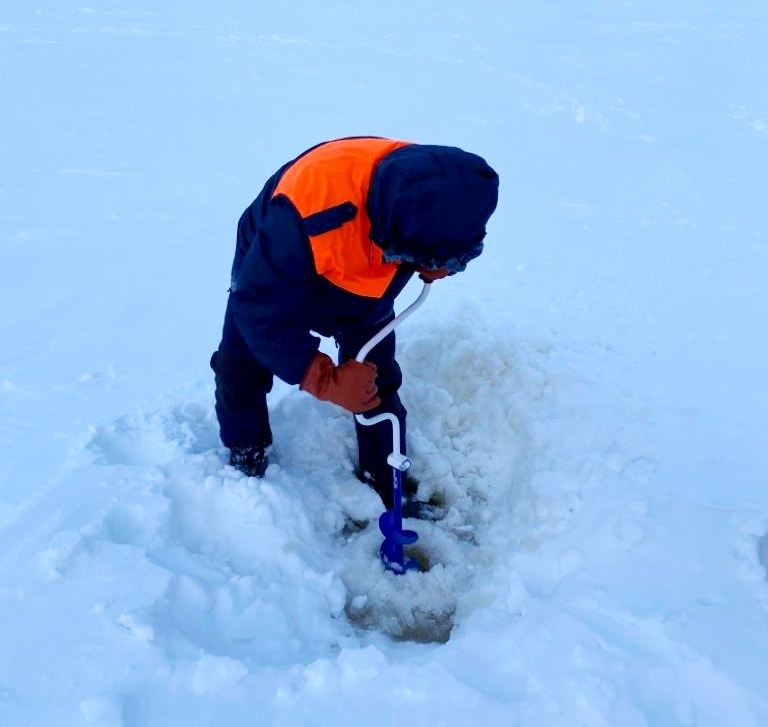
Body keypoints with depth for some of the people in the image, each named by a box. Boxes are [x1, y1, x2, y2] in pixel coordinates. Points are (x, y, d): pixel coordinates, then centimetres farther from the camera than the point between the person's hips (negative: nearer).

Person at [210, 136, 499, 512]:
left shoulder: (431, 192, -31)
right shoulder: (310, 211, -48)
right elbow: (259, 308, -37)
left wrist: (434, 262, -28)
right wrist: (326, 380, -39)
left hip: (365, 294, 3)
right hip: (274, 278, -2)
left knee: (379, 386, -1)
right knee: (240, 375, -2)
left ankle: (388, 490, 22)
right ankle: (244, 463, 29)